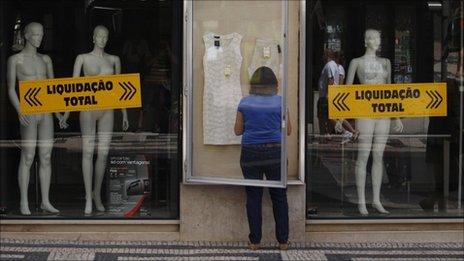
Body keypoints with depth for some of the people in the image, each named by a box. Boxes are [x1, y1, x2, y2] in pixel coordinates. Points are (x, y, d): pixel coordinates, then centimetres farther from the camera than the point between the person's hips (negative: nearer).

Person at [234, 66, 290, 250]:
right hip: (275, 153, 0)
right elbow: (288, 130, 4)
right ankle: (283, 240, 12)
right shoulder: (280, 102, -2)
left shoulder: (245, 103, -1)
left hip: (251, 153, 0)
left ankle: (255, 241, 10)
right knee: (279, 197, 9)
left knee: (253, 197, 7)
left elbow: (238, 130, 5)